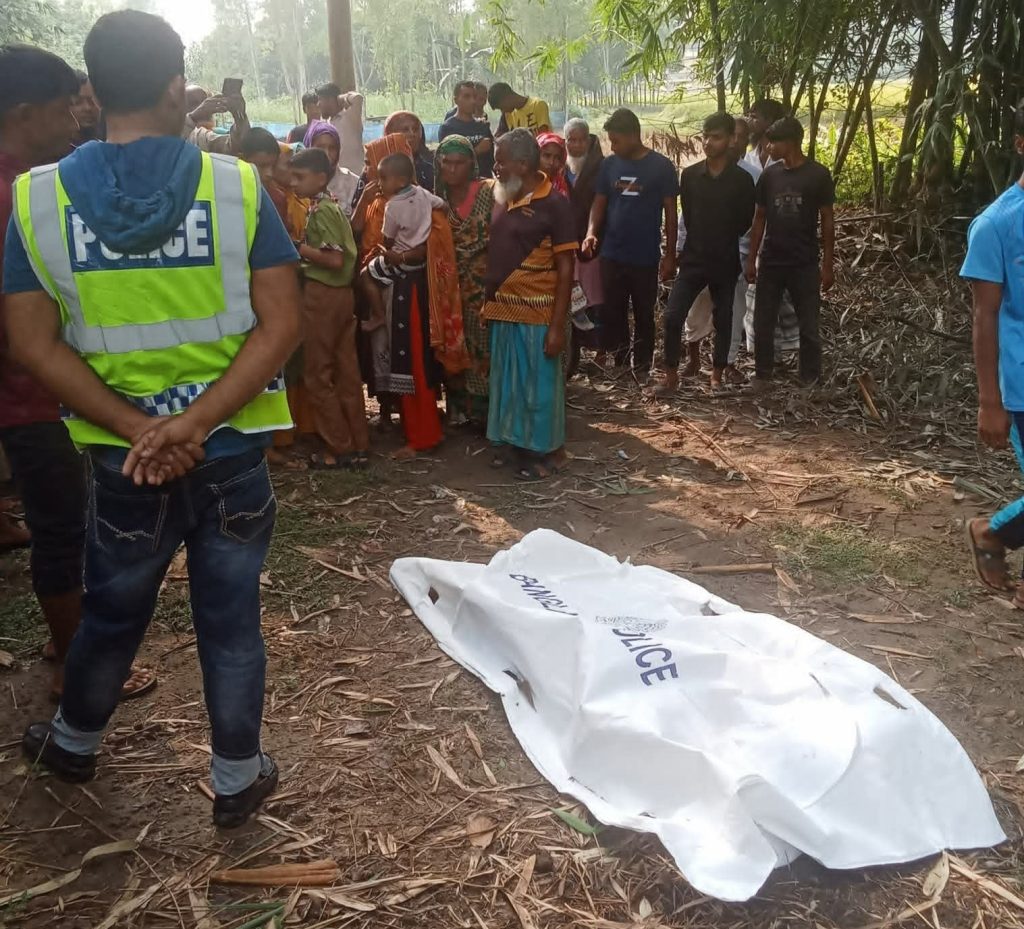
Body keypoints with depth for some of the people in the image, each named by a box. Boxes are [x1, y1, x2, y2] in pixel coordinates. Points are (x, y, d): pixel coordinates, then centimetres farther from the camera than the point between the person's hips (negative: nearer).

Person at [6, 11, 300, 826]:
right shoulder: (237, 185, -8)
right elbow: (281, 324, -13)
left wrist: (138, 430, -11)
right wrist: (196, 423, -17)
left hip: (122, 458, 2)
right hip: (231, 450, -1)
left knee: (112, 610, 23)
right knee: (230, 619, 12)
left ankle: (74, 743, 48)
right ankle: (237, 780, 29)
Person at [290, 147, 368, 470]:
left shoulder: (320, 210, -14)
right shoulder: (332, 207, 14)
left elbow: (335, 259, -22)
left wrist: (297, 248, -14)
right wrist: (304, 252, 9)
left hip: (323, 295, -9)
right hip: (340, 293, 9)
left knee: (318, 375, 1)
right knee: (346, 372, 10)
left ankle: (340, 449, 5)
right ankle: (359, 446, 14)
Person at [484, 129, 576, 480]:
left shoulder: (554, 204, -10)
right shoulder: (504, 199, 8)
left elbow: (565, 270, -12)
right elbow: (495, 256, 12)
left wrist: (557, 325, -17)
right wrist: (488, 303, 5)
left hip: (537, 315, -6)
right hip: (503, 312, 6)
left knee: (538, 385, 5)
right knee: (509, 384, 14)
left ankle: (547, 452, 20)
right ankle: (520, 446, 29)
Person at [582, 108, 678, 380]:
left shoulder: (661, 166, -6)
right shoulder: (610, 164, 3)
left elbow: (670, 212, -3)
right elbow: (599, 202, 7)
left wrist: (670, 255, -5)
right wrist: (591, 232, -12)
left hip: (645, 257, -3)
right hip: (611, 255, 3)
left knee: (643, 316, 9)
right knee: (613, 314, 8)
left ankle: (642, 369, 21)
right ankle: (619, 367, 21)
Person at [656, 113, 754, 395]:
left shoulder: (742, 180, -6)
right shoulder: (689, 175, 1)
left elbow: (745, 222, 3)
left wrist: (722, 244, 10)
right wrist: (701, 242, 11)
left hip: (725, 263, -1)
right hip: (693, 259, 1)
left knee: (723, 321, 9)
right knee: (672, 316, -8)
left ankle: (717, 375, 24)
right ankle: (671, 377, 1)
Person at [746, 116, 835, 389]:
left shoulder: (818, 175, -7)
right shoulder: (769, 175, 2)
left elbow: (827, 220, -3)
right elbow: (760, 218, 8)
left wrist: (827, 264, -5)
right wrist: (751, 259, 5)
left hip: (805, 264, -3)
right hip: (770, 262, 3)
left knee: (809, 327, 5)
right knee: (763, 324, 7)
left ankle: (810, 381, 17)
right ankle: (763, 375, 23)